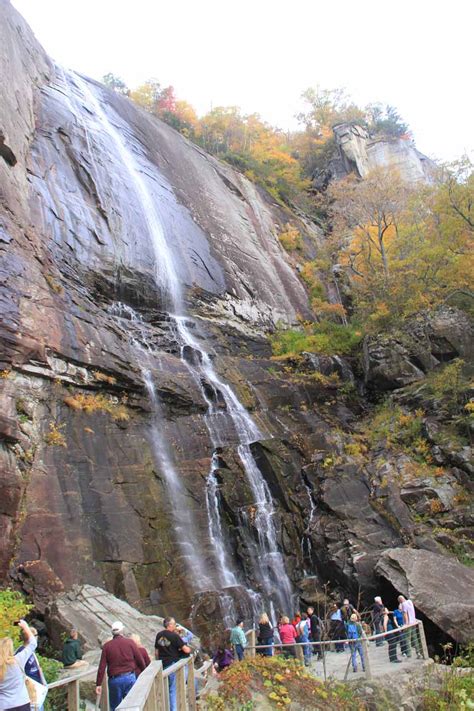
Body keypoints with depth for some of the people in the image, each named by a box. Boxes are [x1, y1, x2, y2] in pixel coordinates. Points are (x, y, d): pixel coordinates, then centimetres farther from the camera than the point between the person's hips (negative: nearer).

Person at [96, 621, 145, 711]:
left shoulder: (107, 646, -1)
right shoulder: (130, 642, -2)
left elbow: (102, 667, -3)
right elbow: (140, 661, 1)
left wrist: (98, 684, 1)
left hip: (114, 680, 0)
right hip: (129, 677, 0)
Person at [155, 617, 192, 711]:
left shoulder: (159, 635, 4)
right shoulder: (174, 636, -14)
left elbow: (156, 652, 12)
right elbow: (186, 650, -13)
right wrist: (189, 649, 8)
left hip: (162, 665, 6)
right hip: (172, 664, -5)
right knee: (173, 690, 4)